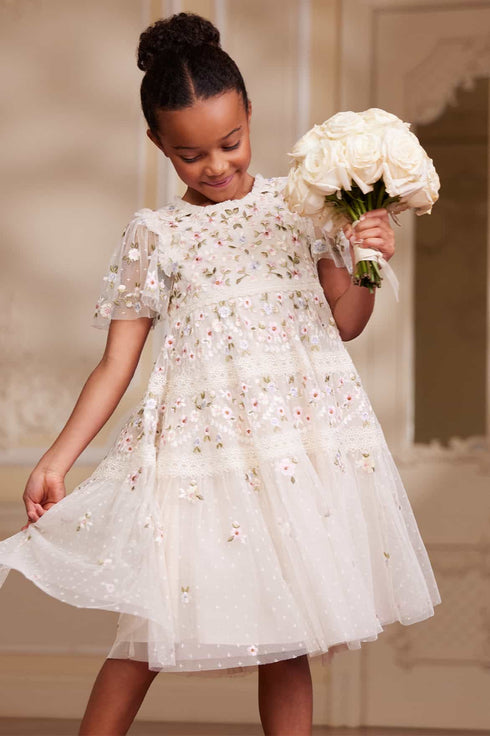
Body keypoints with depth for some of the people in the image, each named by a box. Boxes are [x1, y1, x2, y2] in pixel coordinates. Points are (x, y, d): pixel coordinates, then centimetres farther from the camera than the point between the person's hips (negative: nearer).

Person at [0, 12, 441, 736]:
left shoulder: (301, 204, 7)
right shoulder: (156, 235, 4)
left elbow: (345, 322, 13)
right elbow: (116, 362, 4)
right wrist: (58, 456, -3)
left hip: (301, 436, 1)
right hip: (202, 451, -1)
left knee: (288, 635, 5)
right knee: (150, 631, 0)